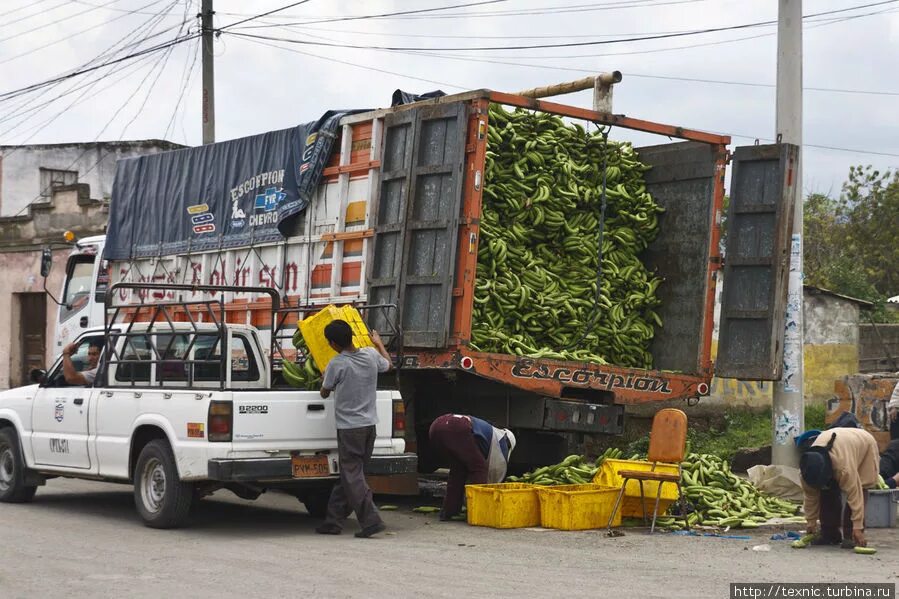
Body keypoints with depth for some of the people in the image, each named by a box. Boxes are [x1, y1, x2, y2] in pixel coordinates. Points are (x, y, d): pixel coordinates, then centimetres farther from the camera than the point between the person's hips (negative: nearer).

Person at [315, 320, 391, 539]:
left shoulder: (336, 364, -14)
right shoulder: (371, 354, 0)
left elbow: (325, 393, 2)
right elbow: (387, 364, 24)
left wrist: (325, 380, 25)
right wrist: (379, 343, 41)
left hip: (349, 427, -6)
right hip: (369, 424, 6)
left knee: (352, 476, -3)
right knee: (347, 474, 12)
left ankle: (371, 520, -12)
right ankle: (334, 521, 17)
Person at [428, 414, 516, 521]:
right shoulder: (501, 440, 24)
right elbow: (496, 472, 28)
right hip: (458, 428, -8)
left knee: (458, 469, 27)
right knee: (479, 468, 10)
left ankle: (448, 511, 24)